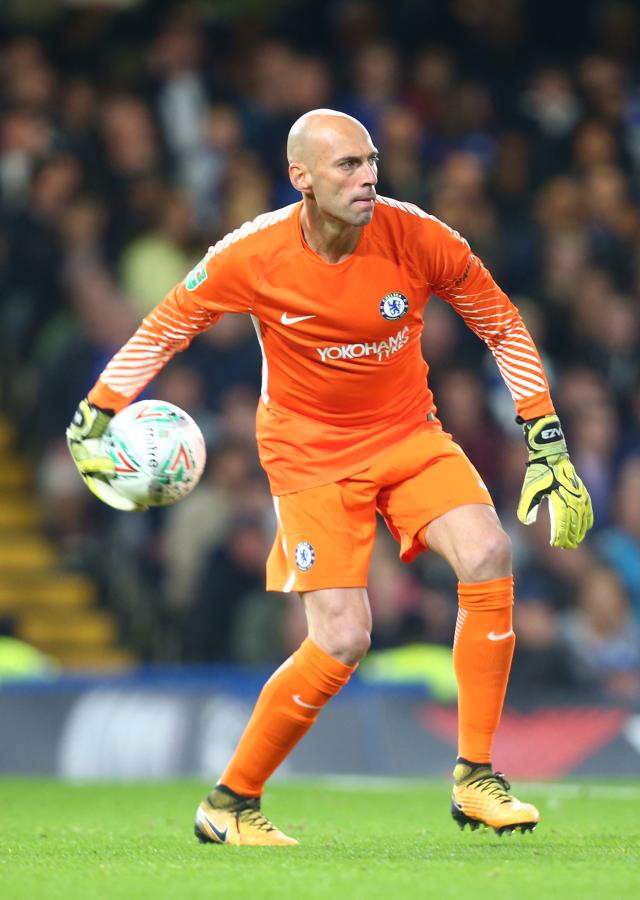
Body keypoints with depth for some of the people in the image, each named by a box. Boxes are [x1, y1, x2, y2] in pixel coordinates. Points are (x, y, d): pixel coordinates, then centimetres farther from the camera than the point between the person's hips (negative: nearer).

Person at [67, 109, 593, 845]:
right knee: (341, 640, -15)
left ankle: (474, 778, -12)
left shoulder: (417, 238, -14)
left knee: (488, 556, -23)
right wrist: (91, 422, -7)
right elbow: (162, 331, -2)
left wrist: (548, 446, -5)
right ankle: (229, 805, 5)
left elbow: (504, 327, -2)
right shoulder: (252, 258, -17)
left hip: (409, 433, 3)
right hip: (309, 450, -3)